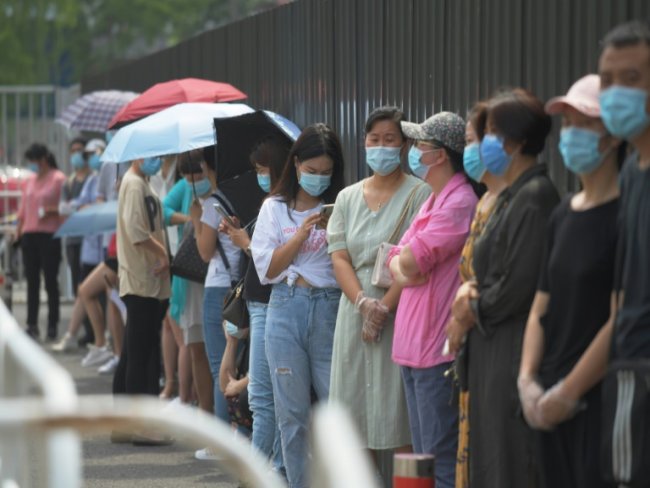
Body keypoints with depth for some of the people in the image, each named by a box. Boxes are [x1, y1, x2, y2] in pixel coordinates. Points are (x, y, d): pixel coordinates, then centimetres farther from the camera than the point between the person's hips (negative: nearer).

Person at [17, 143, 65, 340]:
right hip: (29, 235, 6)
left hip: (50, 235, -6)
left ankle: (53, 326, 3)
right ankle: (32, 325, 10)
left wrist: (52, 211, -22)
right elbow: (23, 210, 18)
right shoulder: (29, 180, 15)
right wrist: (18, 233, 13)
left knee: (50, 281, -2)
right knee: (32, 281, 7)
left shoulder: (58, 179, -4)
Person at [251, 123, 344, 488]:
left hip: (330, 309, -1)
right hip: (287, 310, 1)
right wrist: (302, 234, -7)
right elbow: (267, 268, 3)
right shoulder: (276, 208, 9)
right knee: (293, 413, 4)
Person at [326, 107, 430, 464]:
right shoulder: (348, 197, 15)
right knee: (356, 419, 7)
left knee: (400, 421, -7)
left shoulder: (418, 194, -2)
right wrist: (363, 301, -12)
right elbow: (339, 257, 6)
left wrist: (384, 307, -18)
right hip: (354, 315, 5)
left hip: (400, 315, -5)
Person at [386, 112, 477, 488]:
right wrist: (402, 269, -7)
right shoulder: (433, 201, 18)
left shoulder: (460, 203, -15)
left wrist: (404, 263, 4)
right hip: (415, 348, 10)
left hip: (440, 351, -10)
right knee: (424, 457, 14)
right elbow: (397, 262, 15)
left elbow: (410, 261, -19)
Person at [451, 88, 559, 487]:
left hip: (517, 352, -10)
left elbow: (521, 283, -20)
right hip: (493, 350, 10)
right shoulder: (511, 196, 16)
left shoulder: (536, 196, -15)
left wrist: (477, 309, -5)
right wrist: (471, 292, 2)